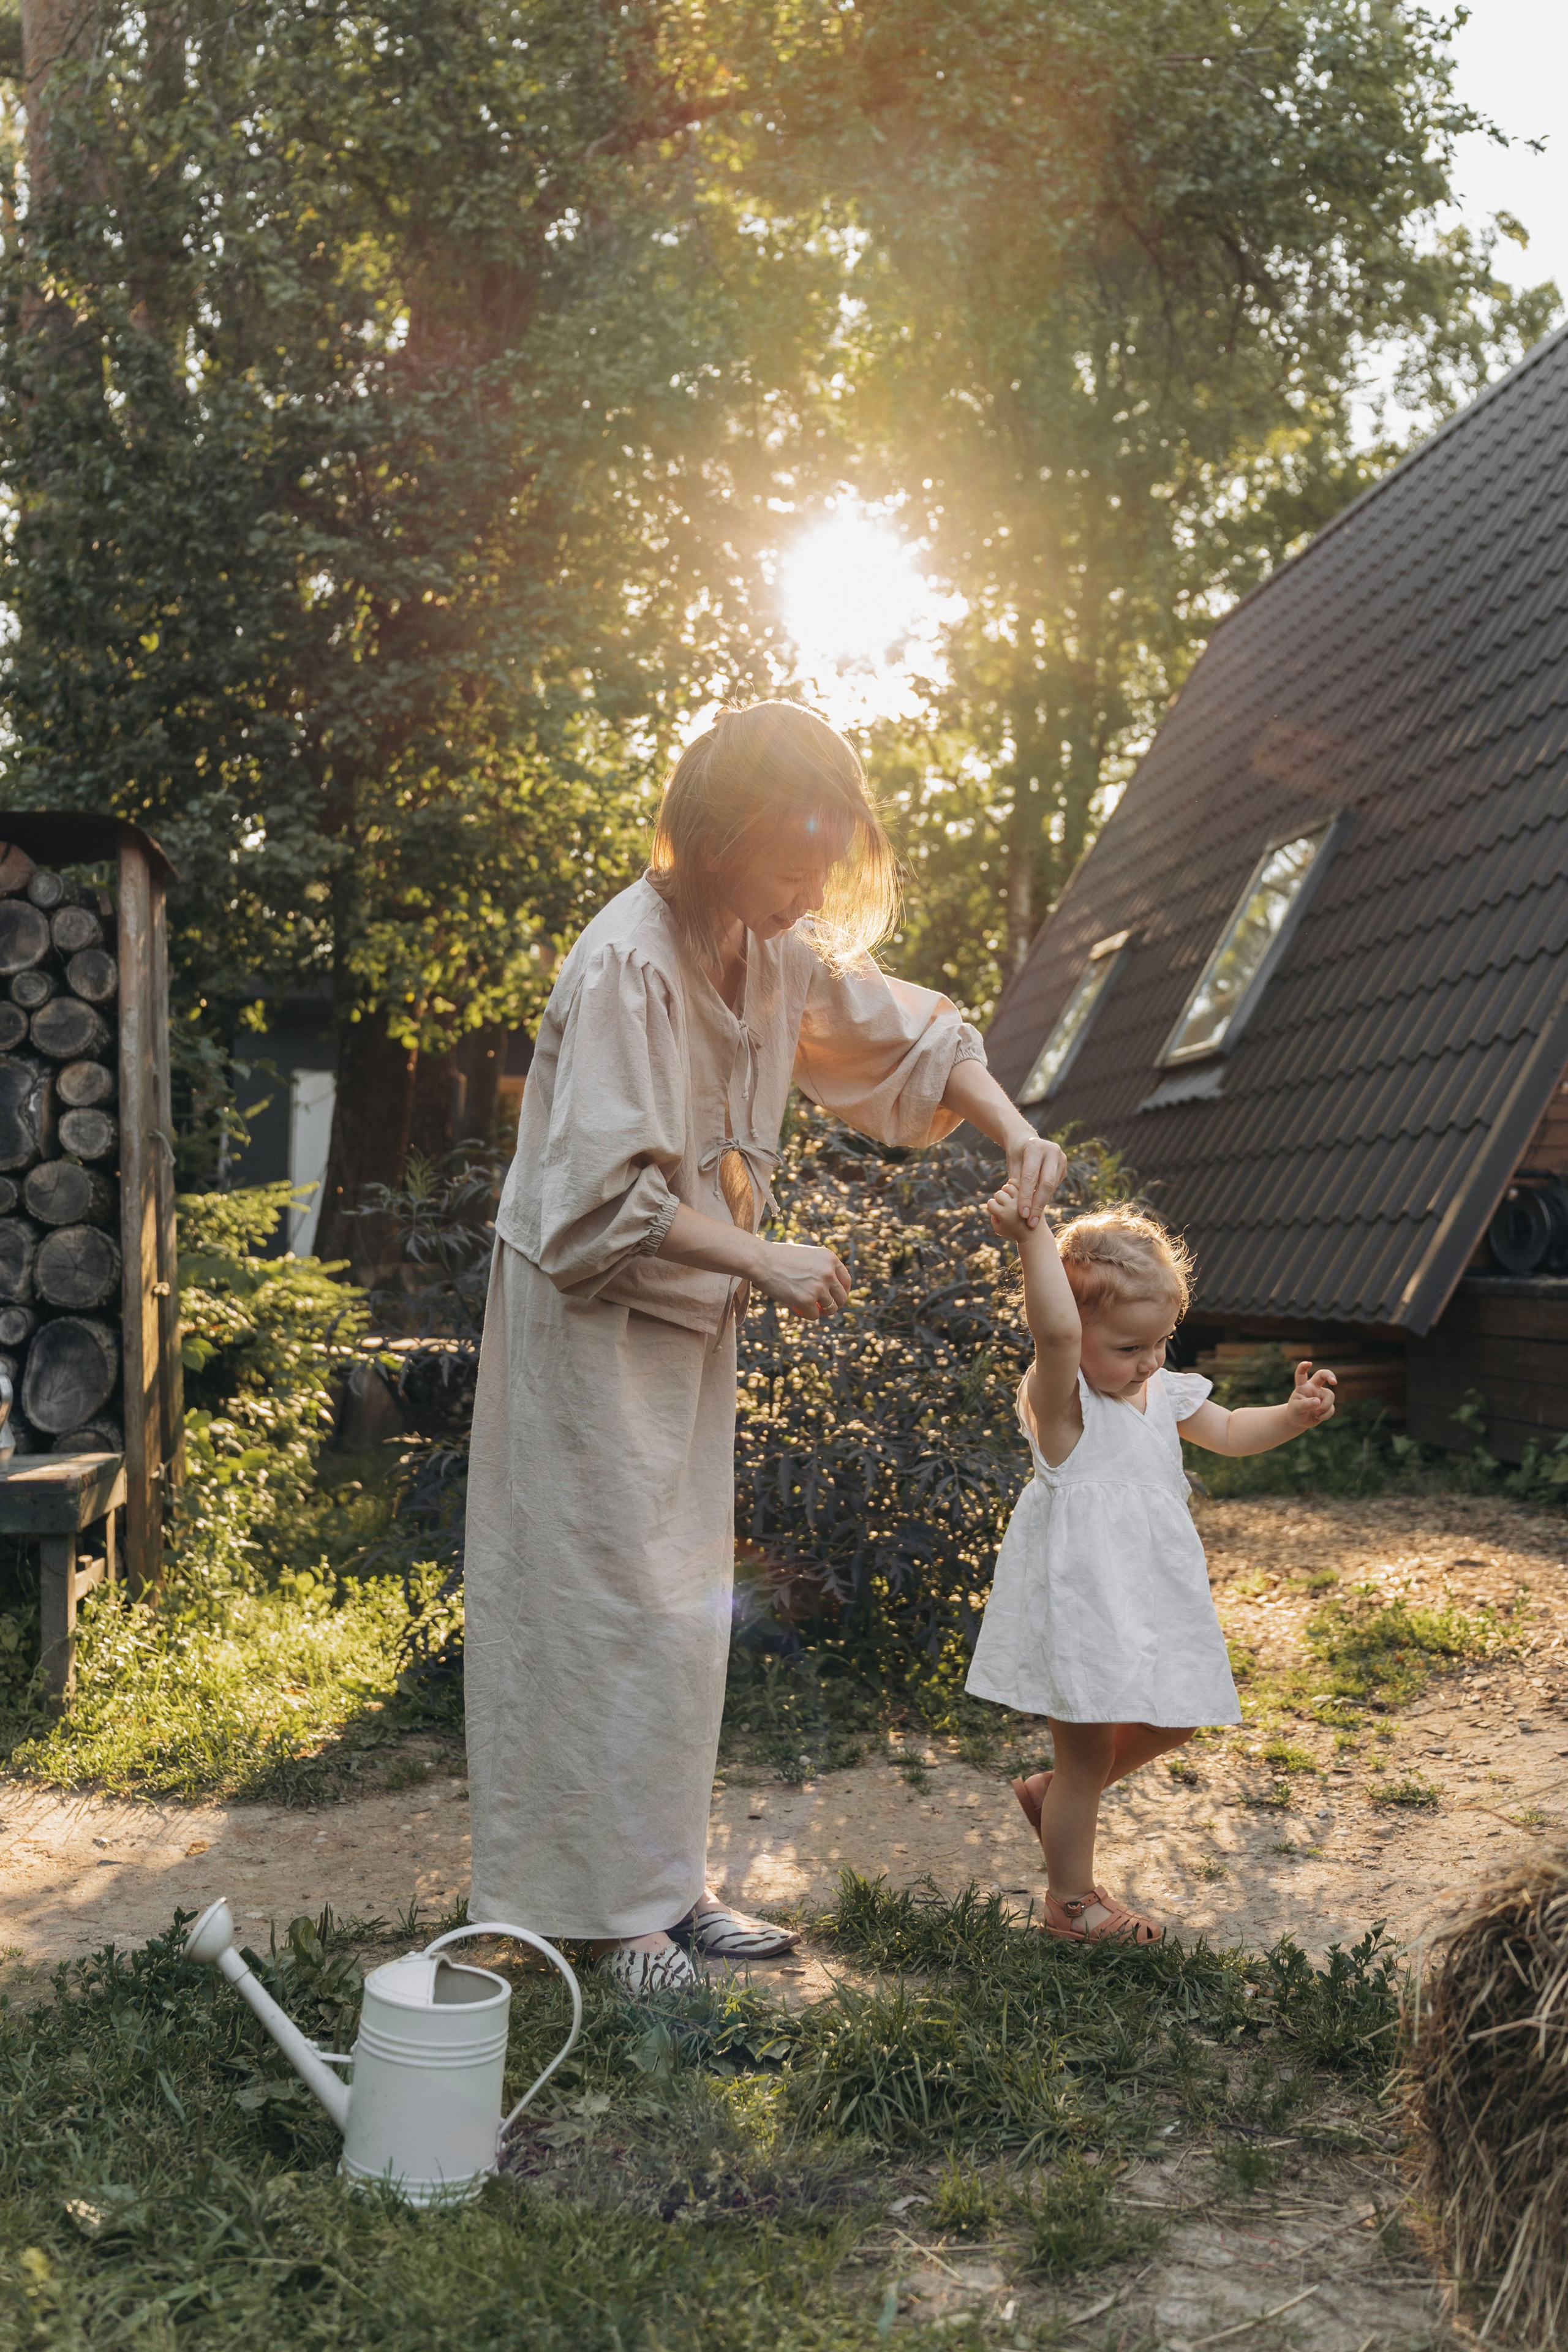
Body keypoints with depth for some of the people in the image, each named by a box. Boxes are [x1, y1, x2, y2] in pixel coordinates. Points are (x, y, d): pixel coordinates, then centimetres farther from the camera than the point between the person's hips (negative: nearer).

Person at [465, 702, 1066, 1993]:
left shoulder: (772, 953, 2)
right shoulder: (626, 966, -23)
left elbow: (906, 1032, 12)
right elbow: (606, 1196, -28)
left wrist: (1012, 1126, -4)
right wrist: (763, 1258, -27)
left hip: (687, 1320, 9)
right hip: (590, 1319, -8)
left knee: (684, 1610, 13)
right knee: (621, 1612, -4)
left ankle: (665, 1882, 25)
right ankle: (612, 1902, 11)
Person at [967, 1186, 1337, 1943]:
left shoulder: (1163, 1392, 7)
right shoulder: (1062, 1396, -18)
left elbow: (1229, 1432, 21)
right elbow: (1054, 1330, -39)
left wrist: (1295, 1413, 4)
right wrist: (1032, 1240, -49)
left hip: (1150, 1598, 8)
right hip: (1081, 1599, -8)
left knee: (1169, 1724, 19)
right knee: (1088, 1748, 4)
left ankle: (1050, 1794, 40)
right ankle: (1070, 1903, 23)